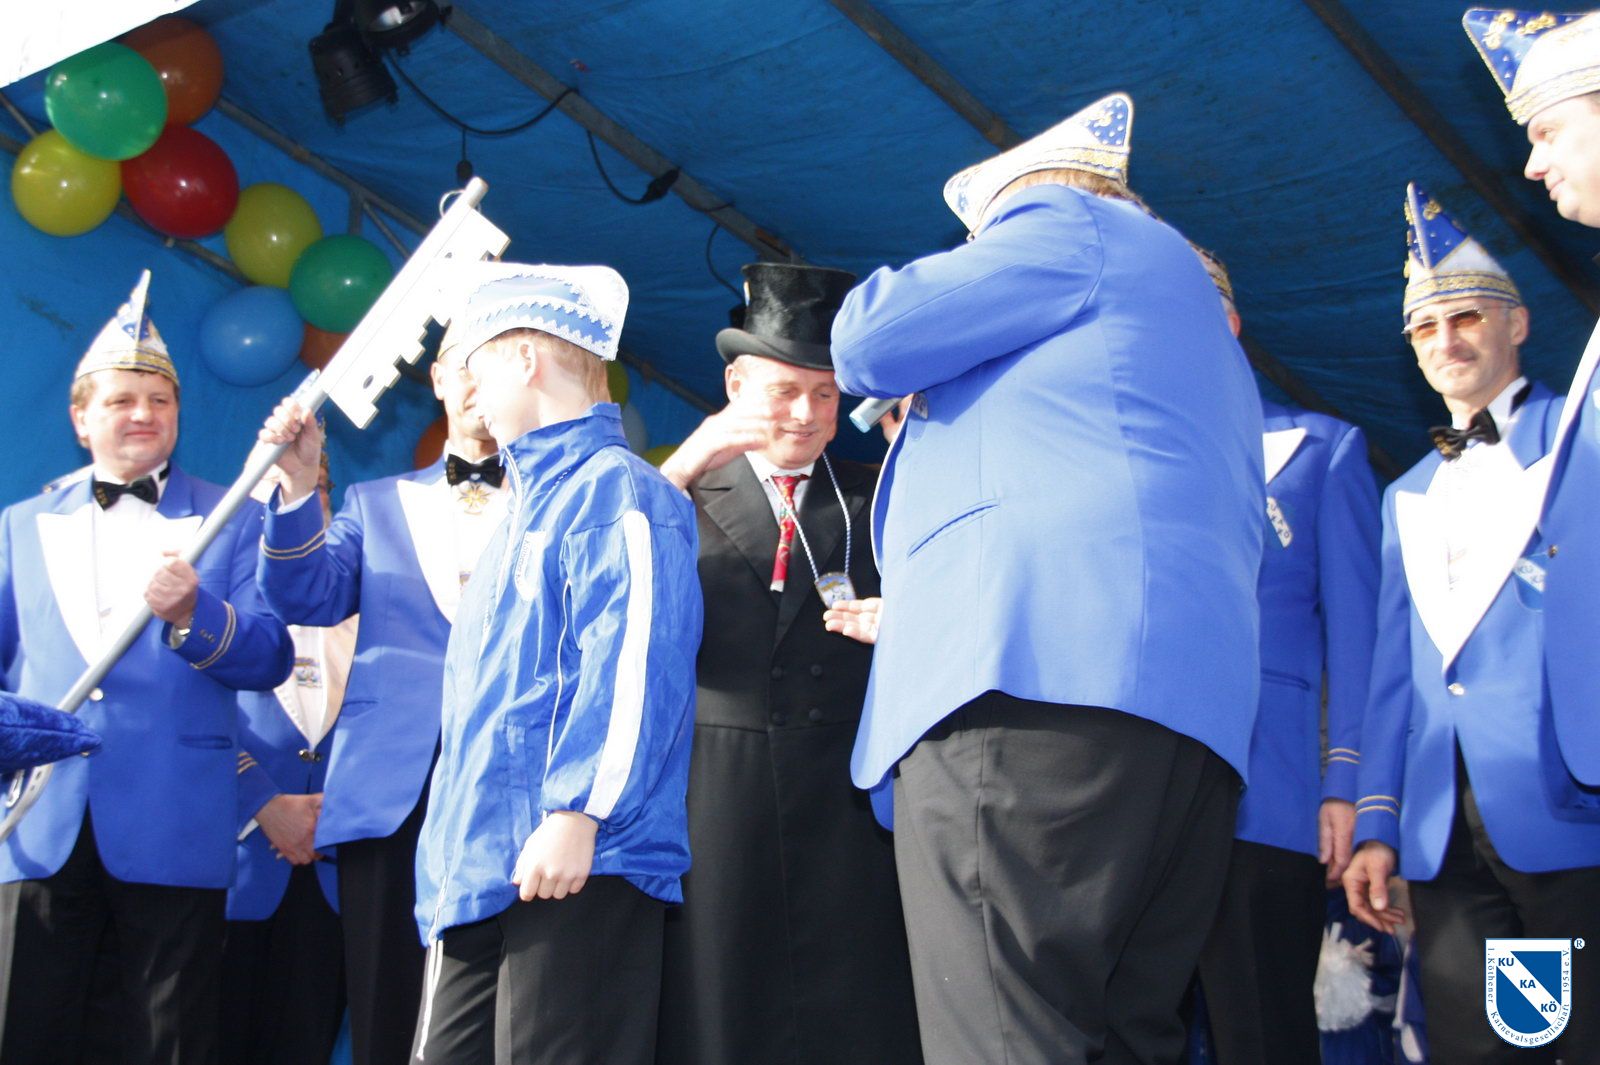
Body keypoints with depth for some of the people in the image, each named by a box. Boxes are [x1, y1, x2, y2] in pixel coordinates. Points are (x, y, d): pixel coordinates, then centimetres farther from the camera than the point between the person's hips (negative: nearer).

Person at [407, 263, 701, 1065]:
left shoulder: (616, 490, -6)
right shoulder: (533, 500, 23)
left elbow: (632, 661, -18)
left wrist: (576, 813, -23)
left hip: (573, 860, -9)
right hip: (482, 865, 9)